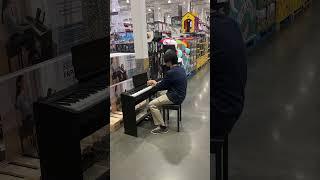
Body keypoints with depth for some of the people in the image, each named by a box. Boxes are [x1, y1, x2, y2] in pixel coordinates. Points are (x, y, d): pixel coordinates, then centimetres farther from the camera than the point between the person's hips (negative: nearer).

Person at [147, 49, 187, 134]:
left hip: (174, 97, -10)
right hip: (180, 95, 10)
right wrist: (157, 83, 16)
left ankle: (162, 127, -7)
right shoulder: (181, 69, 6)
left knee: (151, 105, -9)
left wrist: (154, 84, 7)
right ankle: (154, 116, 37)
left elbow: (161, 86, -13)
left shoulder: (171, 72, -24)